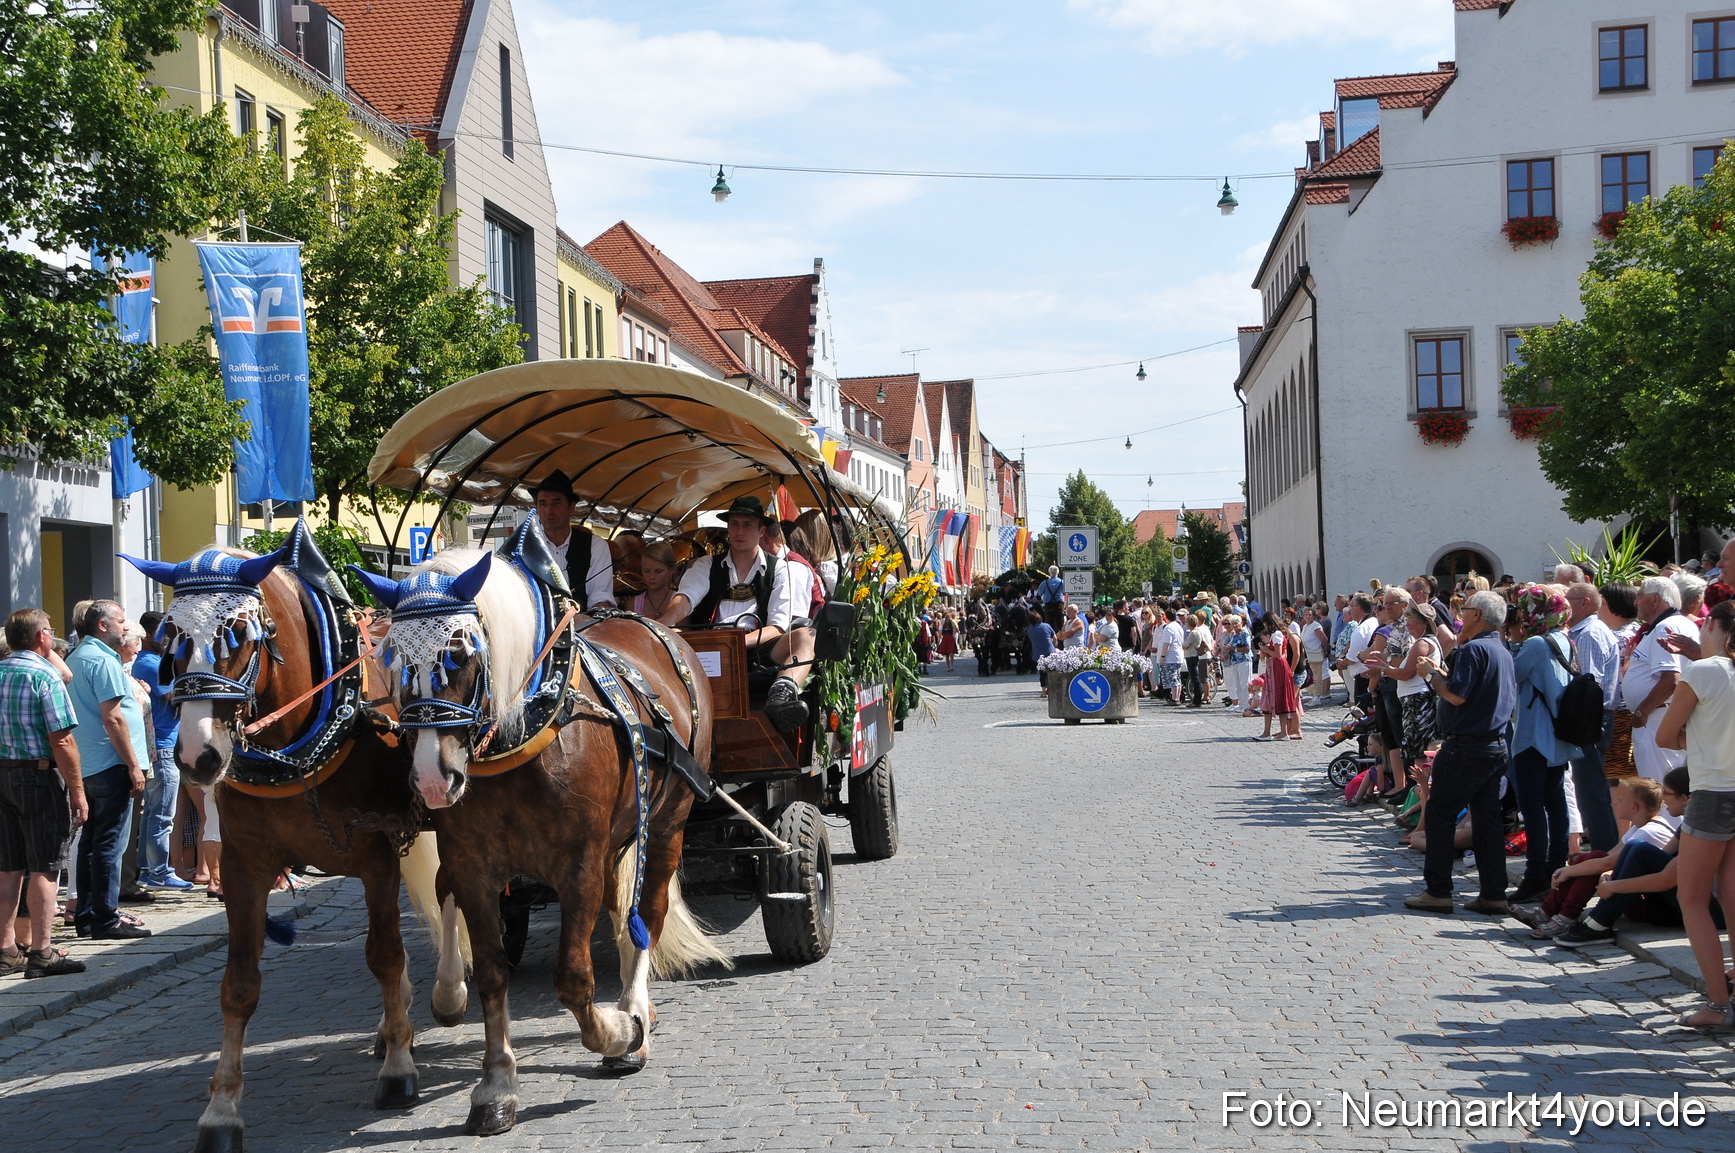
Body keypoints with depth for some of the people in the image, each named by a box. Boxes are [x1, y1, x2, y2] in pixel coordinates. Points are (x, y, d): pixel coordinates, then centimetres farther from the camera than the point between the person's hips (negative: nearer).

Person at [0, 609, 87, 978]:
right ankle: (41, 952, -2)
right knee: (43, 868, -2)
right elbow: (61, 741, -16)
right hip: (39, 774, -7)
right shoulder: (45, 677, -13)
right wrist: (78, 792, -13)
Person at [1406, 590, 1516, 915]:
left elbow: (1457, 695, -23)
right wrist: (1440, 674, 20)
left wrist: (1432, 675, -6)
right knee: (1487, 818, 10)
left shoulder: (1474, 649, -15)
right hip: (1496, 745, 9)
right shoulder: (1504, 653, 15)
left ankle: (1437, 891, -1)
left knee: (1439, 815, -1)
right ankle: (1493, 894, 9)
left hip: (1466, 747, -9)